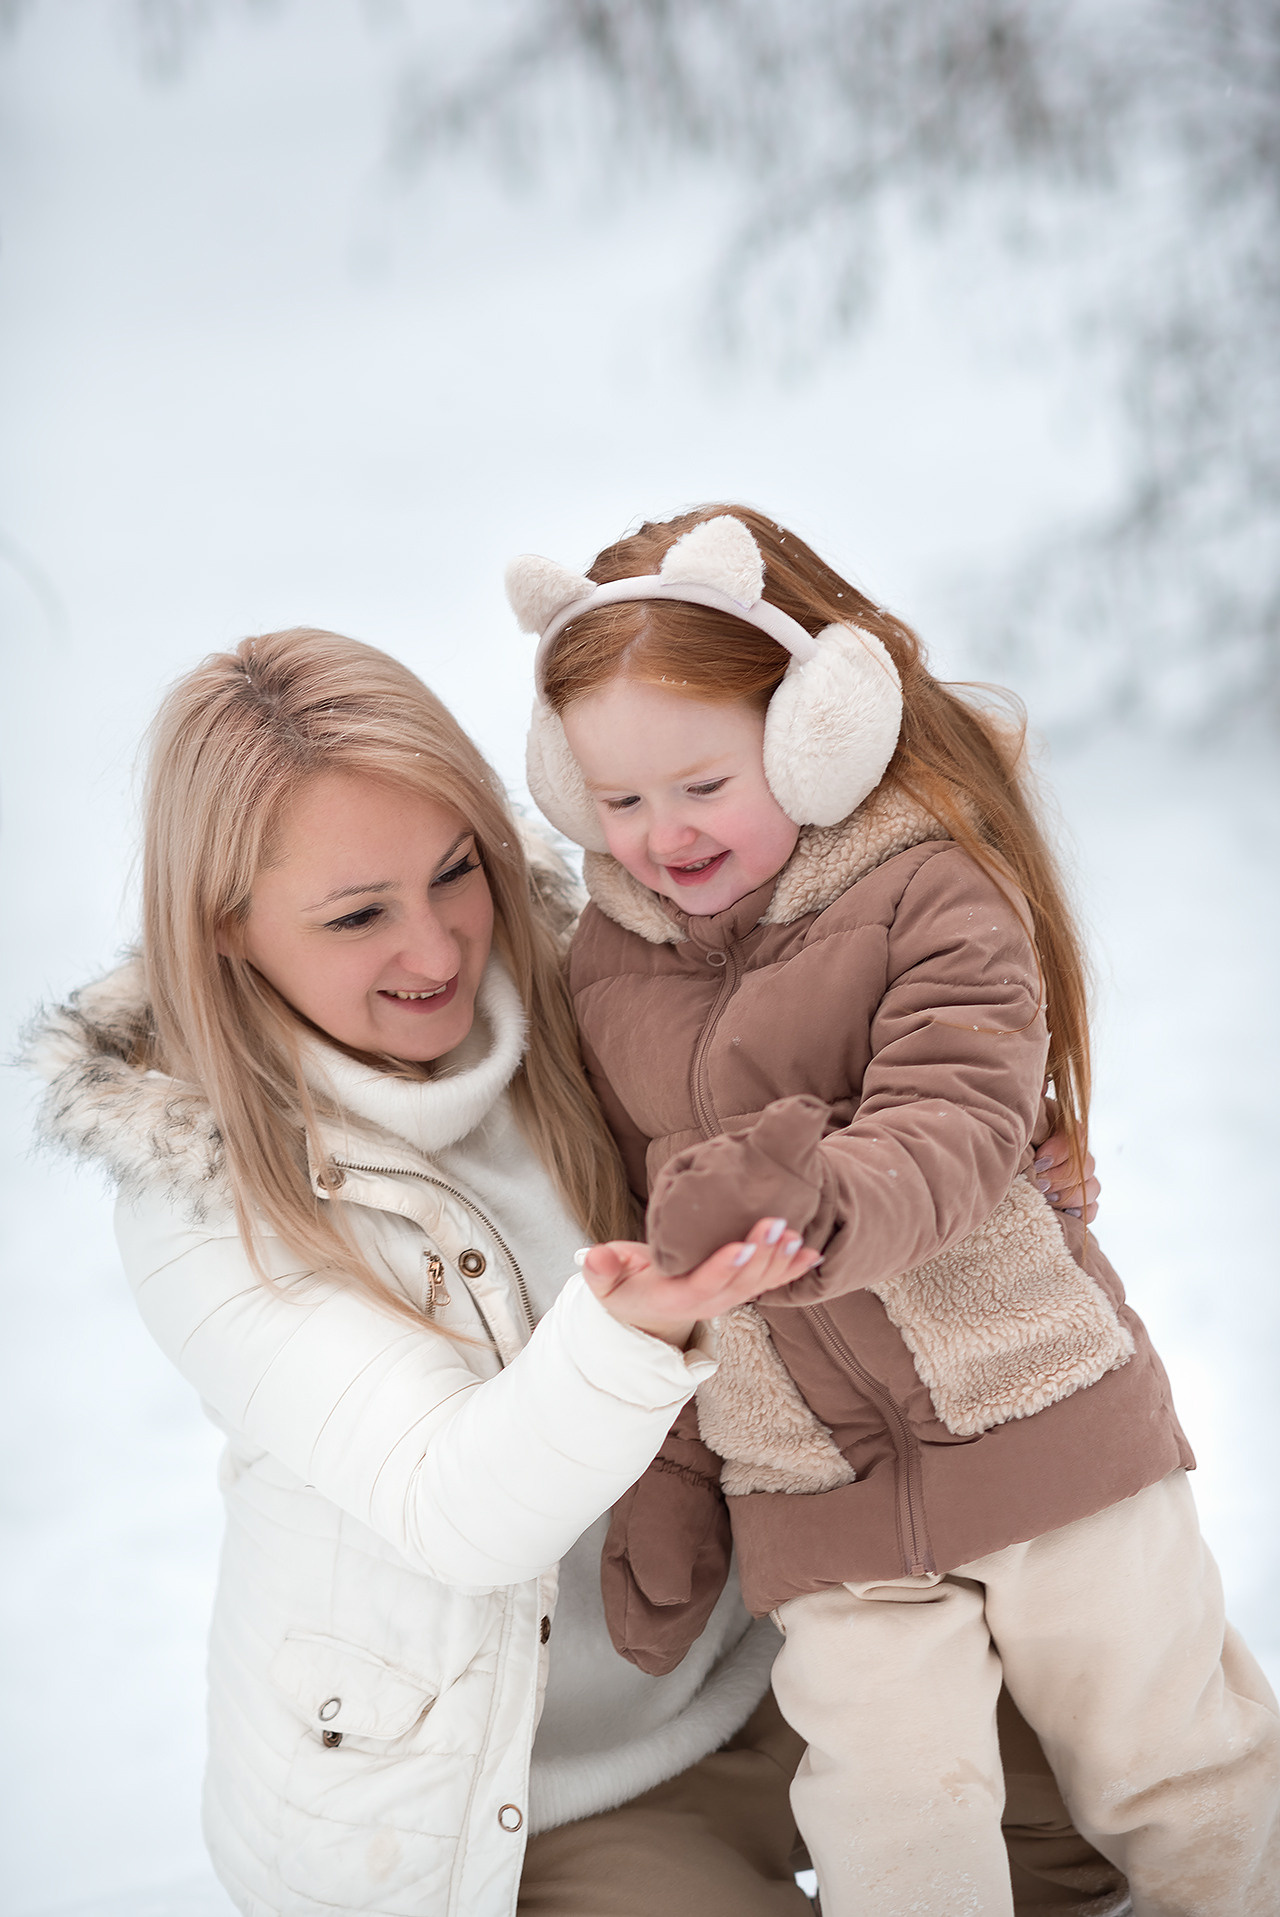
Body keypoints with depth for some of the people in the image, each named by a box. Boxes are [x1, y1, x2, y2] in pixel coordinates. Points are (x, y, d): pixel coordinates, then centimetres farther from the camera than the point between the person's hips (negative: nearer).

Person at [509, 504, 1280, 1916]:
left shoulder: (935, 892, -9)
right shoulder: (609, 968, 4)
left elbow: (958, 1131, -20)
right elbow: (651, 1238, 11)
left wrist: (824, 1203, -42)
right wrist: (664, 1487, 9)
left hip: (1038, 1418, -2)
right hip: (814, 1500, 3)